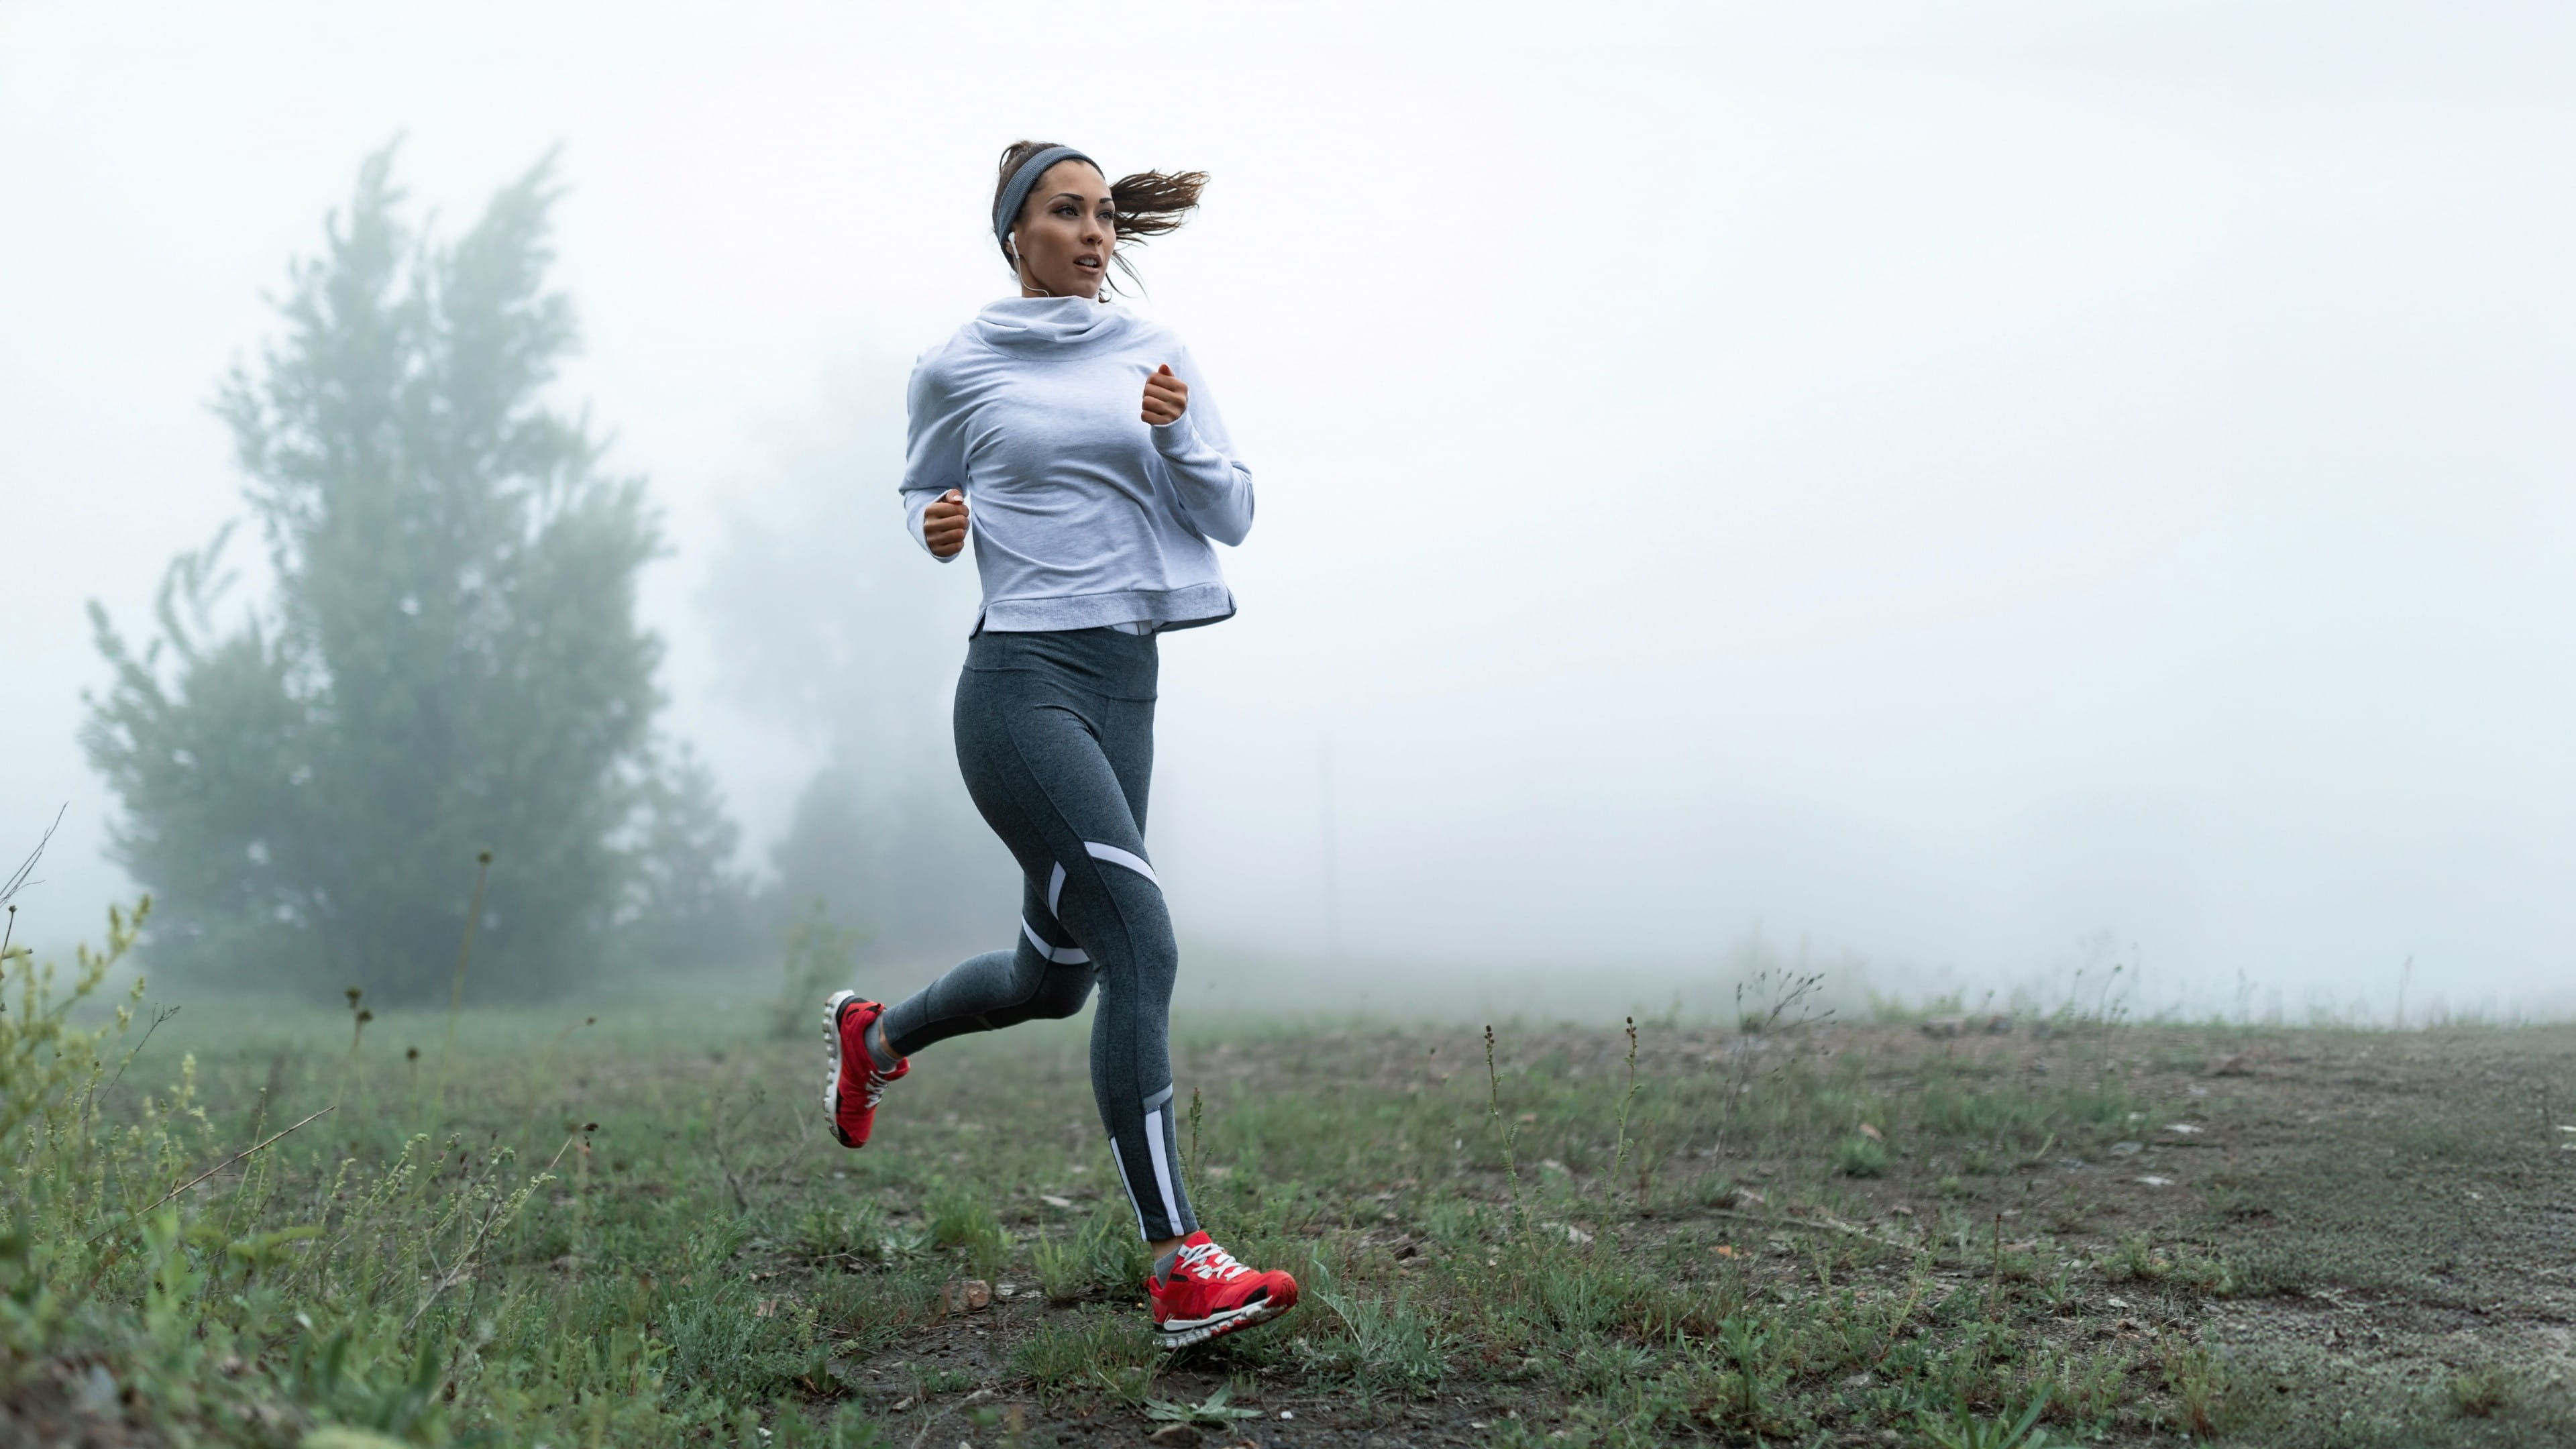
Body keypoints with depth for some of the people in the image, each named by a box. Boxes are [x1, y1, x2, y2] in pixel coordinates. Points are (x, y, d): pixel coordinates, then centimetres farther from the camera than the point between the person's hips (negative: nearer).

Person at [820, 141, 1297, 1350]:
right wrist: (935, 526, -5)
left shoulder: (1153, 352, 11)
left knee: (1057, 976, 16)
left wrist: (1178, 436, -10)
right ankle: (1181, 1269, -19)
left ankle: (875, 1036, 47)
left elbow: (1233, 514, 8)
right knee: (1143, 943, -20)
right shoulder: (956, 368, 2)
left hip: (1125, 685, 6)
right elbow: (921, 489, 18)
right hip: (1022, 682, -6)